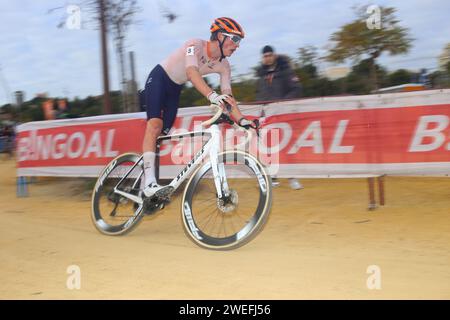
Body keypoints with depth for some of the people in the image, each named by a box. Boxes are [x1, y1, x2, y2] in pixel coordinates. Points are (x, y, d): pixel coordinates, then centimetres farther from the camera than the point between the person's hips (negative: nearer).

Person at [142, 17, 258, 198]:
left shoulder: (223, 66, -9)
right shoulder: (195, 45, -28)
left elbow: (228, 96, -13)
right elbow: (192, 72, -44)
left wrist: (241, 120, -29)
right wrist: (212, 95, -60)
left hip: (174, 88, 7)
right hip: (158, 78, -6)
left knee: (164, 132, 2)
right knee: (155, 124, -24)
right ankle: (149, 183, -31)